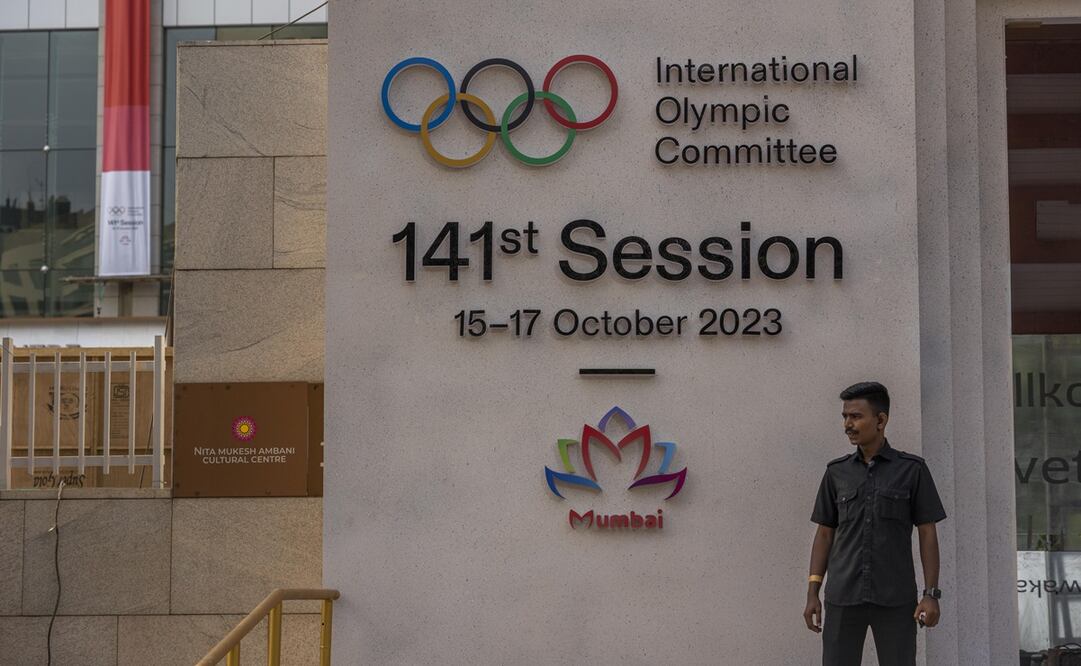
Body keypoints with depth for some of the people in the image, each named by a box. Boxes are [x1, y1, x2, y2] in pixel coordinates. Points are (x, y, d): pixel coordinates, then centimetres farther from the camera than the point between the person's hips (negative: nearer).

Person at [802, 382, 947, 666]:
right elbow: (824, 535, 10)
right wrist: (812, 594, 2)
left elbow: (928, 534, 0)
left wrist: (931, 594, -8)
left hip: (895, 598, -2)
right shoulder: (836, 473, 7)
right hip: (843, 597, 2)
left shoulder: (913, 470, 0)